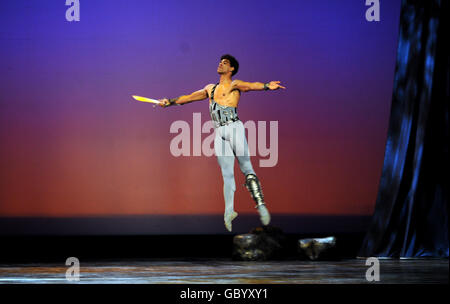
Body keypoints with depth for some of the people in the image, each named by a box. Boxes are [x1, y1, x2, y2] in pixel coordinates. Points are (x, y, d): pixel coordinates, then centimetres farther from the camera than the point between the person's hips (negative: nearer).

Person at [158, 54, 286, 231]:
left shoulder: (234, 85, 6)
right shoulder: (210, 88, 24)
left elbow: (250, 86, -13)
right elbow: (190, 97, 34)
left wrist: (267, 86, -33)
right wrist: (170, 102, 37)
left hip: (234, 128, -5)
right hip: (219, 133, 5)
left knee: (246, 168, -10)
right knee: (227, 173, -1)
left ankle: (261, 205, -13)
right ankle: (229, 211, -6)